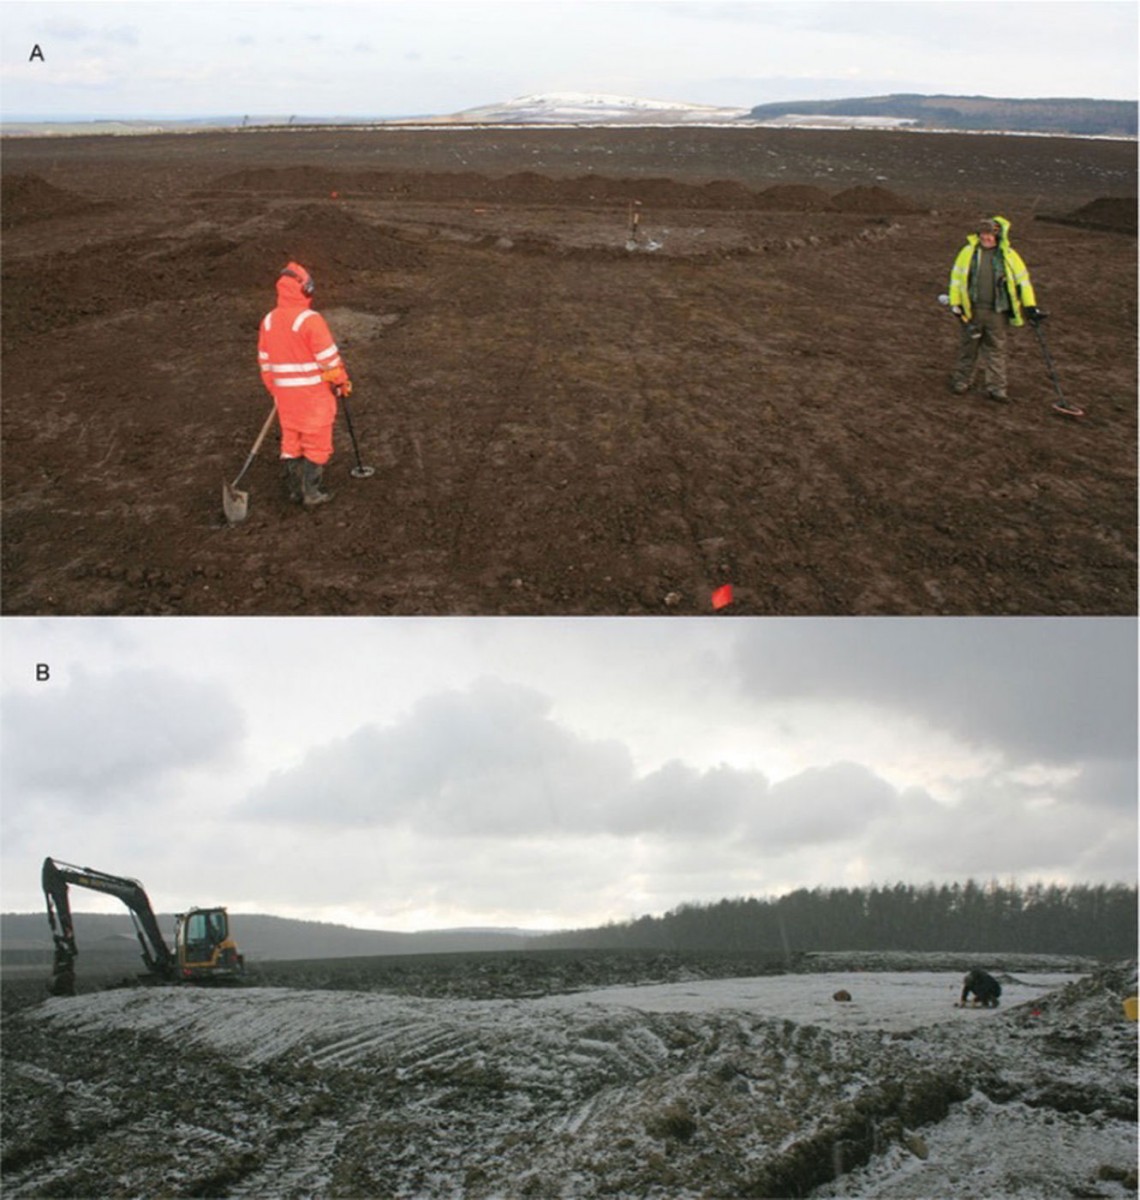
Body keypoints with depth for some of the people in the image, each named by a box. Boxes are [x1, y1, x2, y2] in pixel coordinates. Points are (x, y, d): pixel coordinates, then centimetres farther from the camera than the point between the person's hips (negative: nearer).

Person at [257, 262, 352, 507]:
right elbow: (329, 357, -16)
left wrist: (274, 390, 20)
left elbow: (265, 361, 10)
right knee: (316, 442, 6)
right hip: (314, 392, -6)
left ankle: (295, 490, 23)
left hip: (285, 393, 6)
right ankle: (311, 493, 9)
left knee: (291, 439, 17)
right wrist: (342, 382, -1)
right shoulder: (310, 320, -19)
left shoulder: (269, 321, 2)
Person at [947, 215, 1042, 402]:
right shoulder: (969, 252, -1)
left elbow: (1023, 279, 4)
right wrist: (955, 303, 1)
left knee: (996, 349, 5)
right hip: (972, 309, 0)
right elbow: (956, 276, 6)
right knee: (968, 346, 11)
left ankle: (996, 387, 11)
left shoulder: (1008, 255, -1)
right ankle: (961, 380, 27)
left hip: (997, 311, 0)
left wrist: (1030, 306, 1)